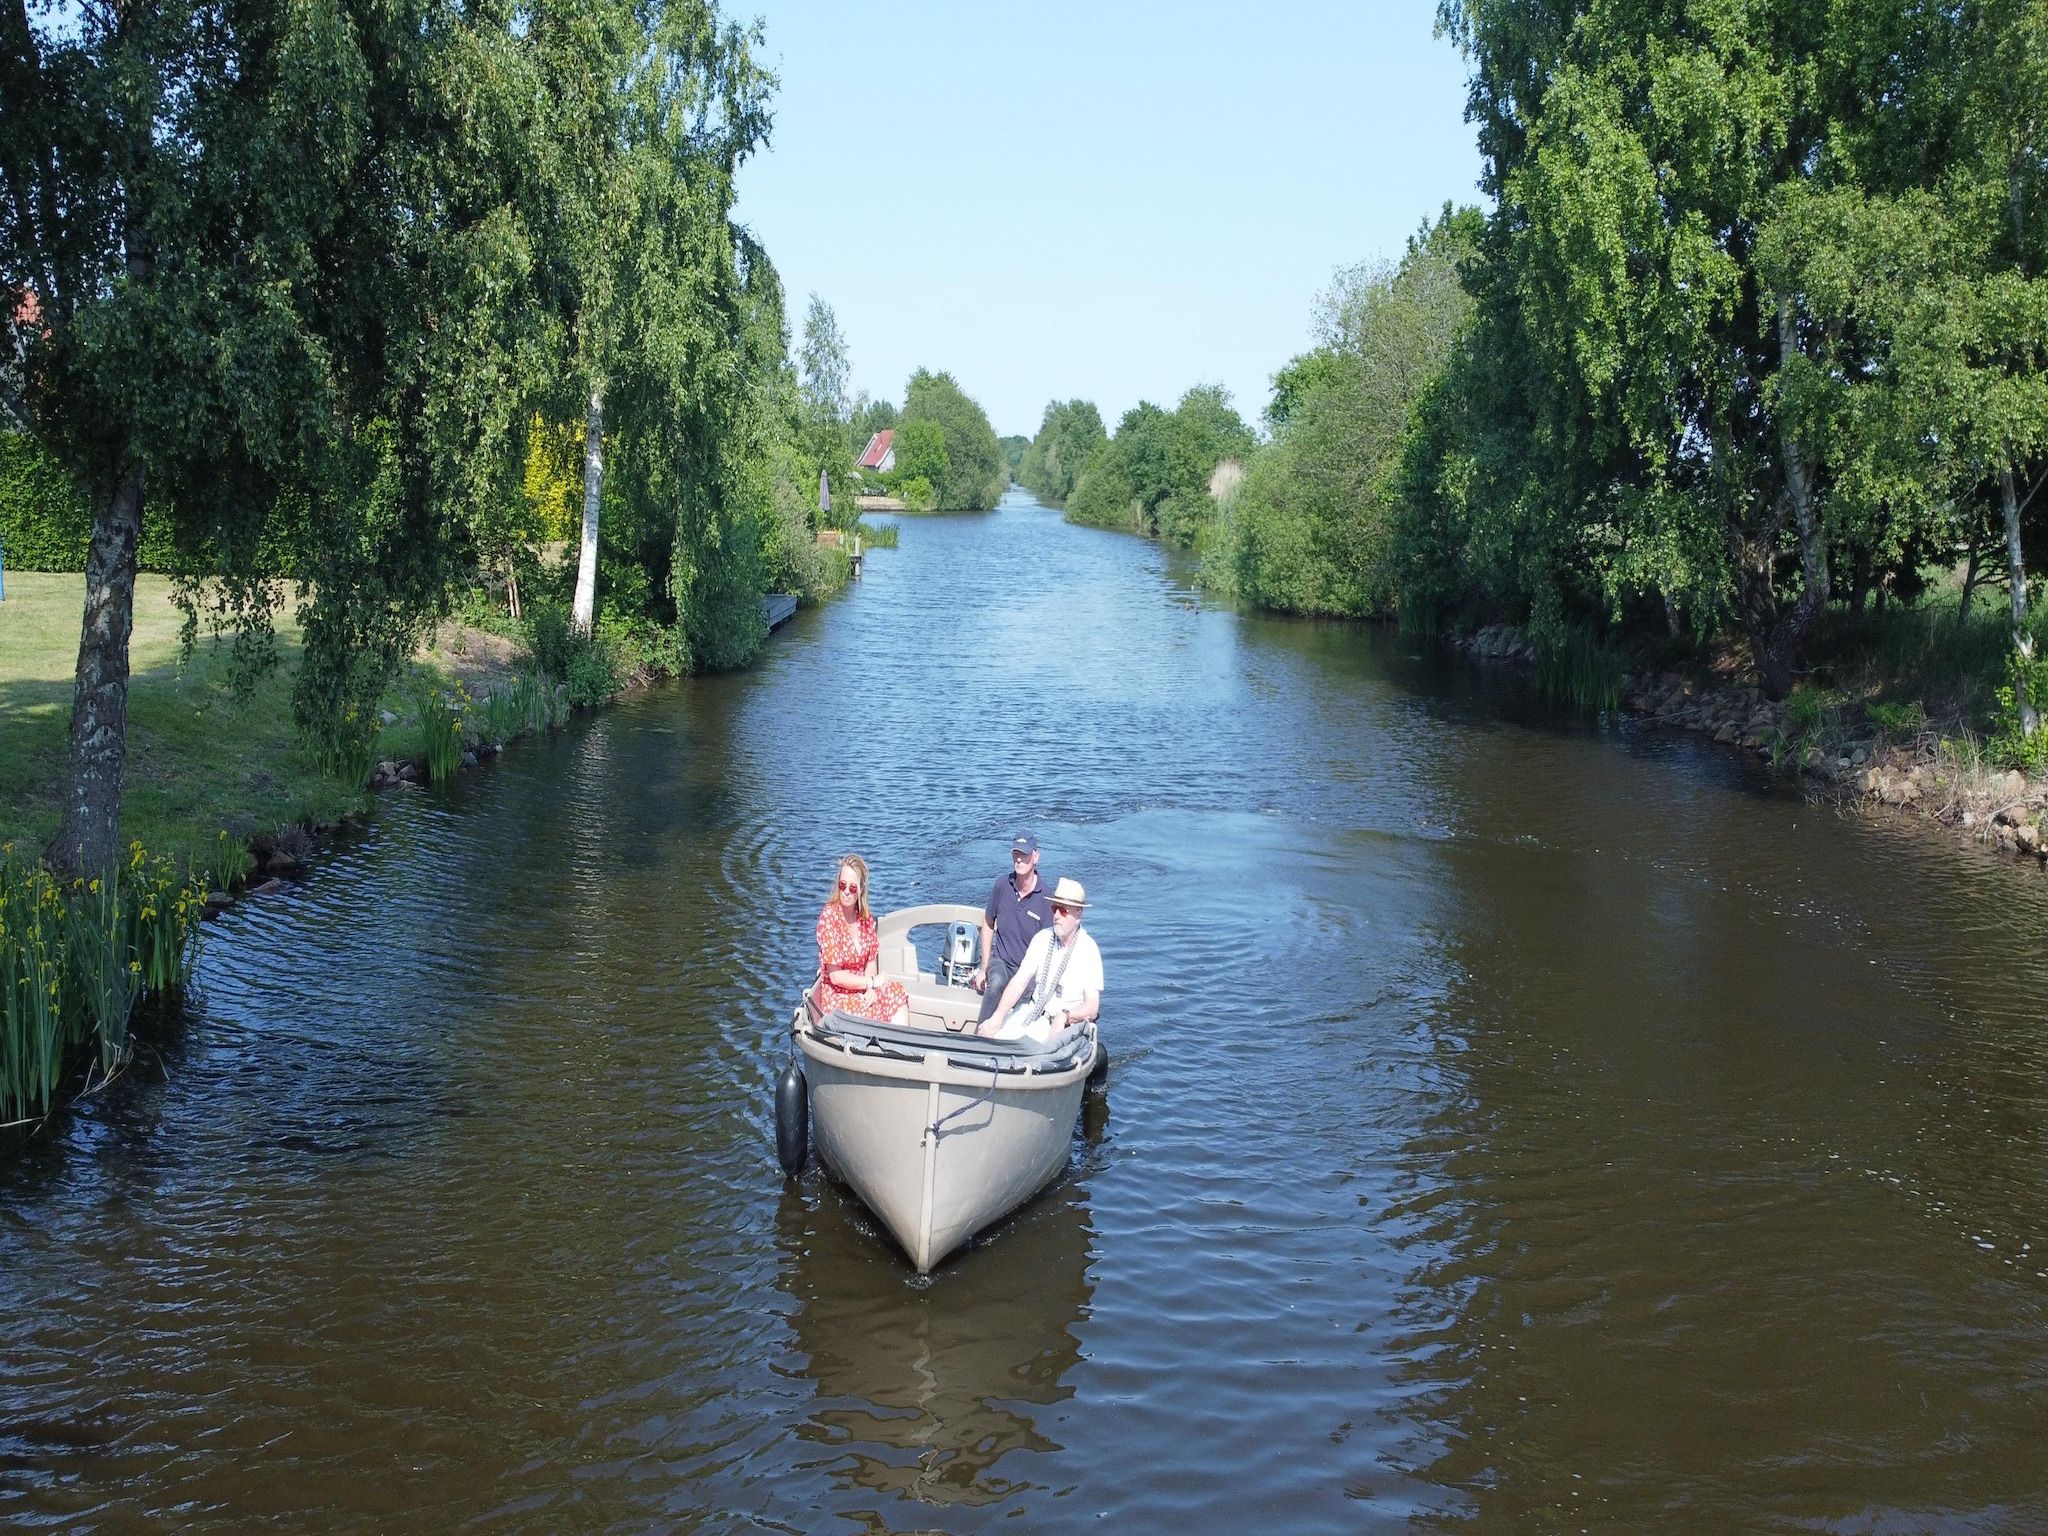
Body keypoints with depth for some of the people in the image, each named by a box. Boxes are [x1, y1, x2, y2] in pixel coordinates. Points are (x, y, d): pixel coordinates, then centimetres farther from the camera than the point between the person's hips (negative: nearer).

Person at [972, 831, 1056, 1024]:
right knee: (997, 982, -34)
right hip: (1000, 959, 1)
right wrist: (984, 968, 10)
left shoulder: (1045, 898, -9)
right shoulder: (1002, 884, -1)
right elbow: (988, 925, 12)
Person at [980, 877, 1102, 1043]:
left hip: (1069, 1021, -5)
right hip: (1034, 1009, 5)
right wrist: (997, 1017, -16)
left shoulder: (1089, 950, -10)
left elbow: (1092, 1008, -11)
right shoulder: (1043, 938, 4)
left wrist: (1064, 1017, -29)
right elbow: (1019, 981, -3)